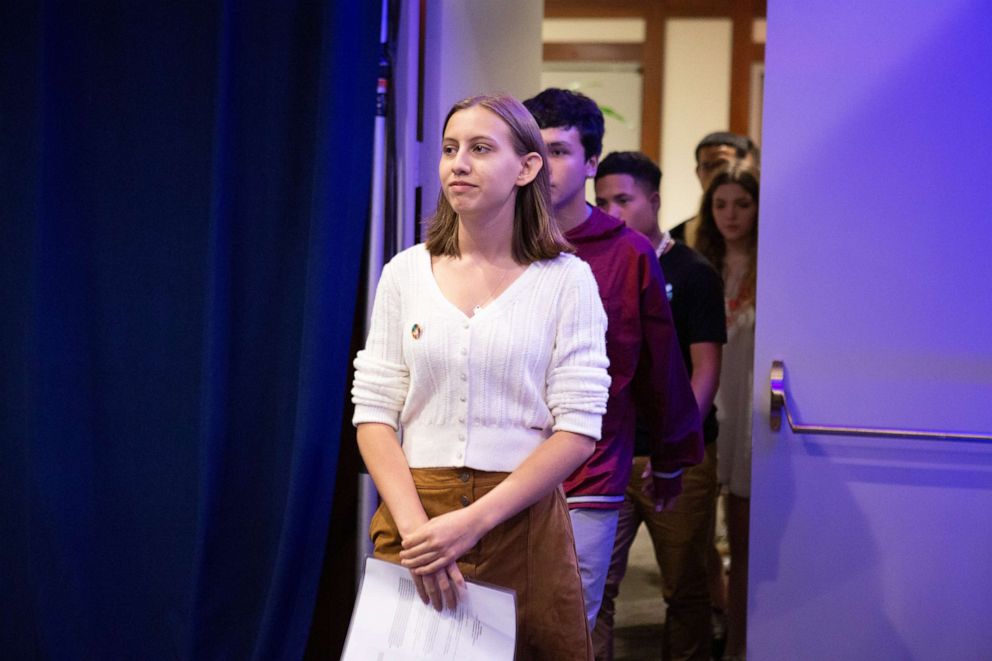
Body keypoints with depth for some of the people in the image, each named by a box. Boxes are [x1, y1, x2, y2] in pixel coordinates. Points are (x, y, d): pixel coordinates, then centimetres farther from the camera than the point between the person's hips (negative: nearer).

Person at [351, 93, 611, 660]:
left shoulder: (567, 279, -1)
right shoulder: (406, 273, 6)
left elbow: (578, 431, -7)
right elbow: (374, 413, 2)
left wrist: (475, 521, -16)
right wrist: (416, 524, -13)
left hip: (521, 519, -2)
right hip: (414, 513, 2)